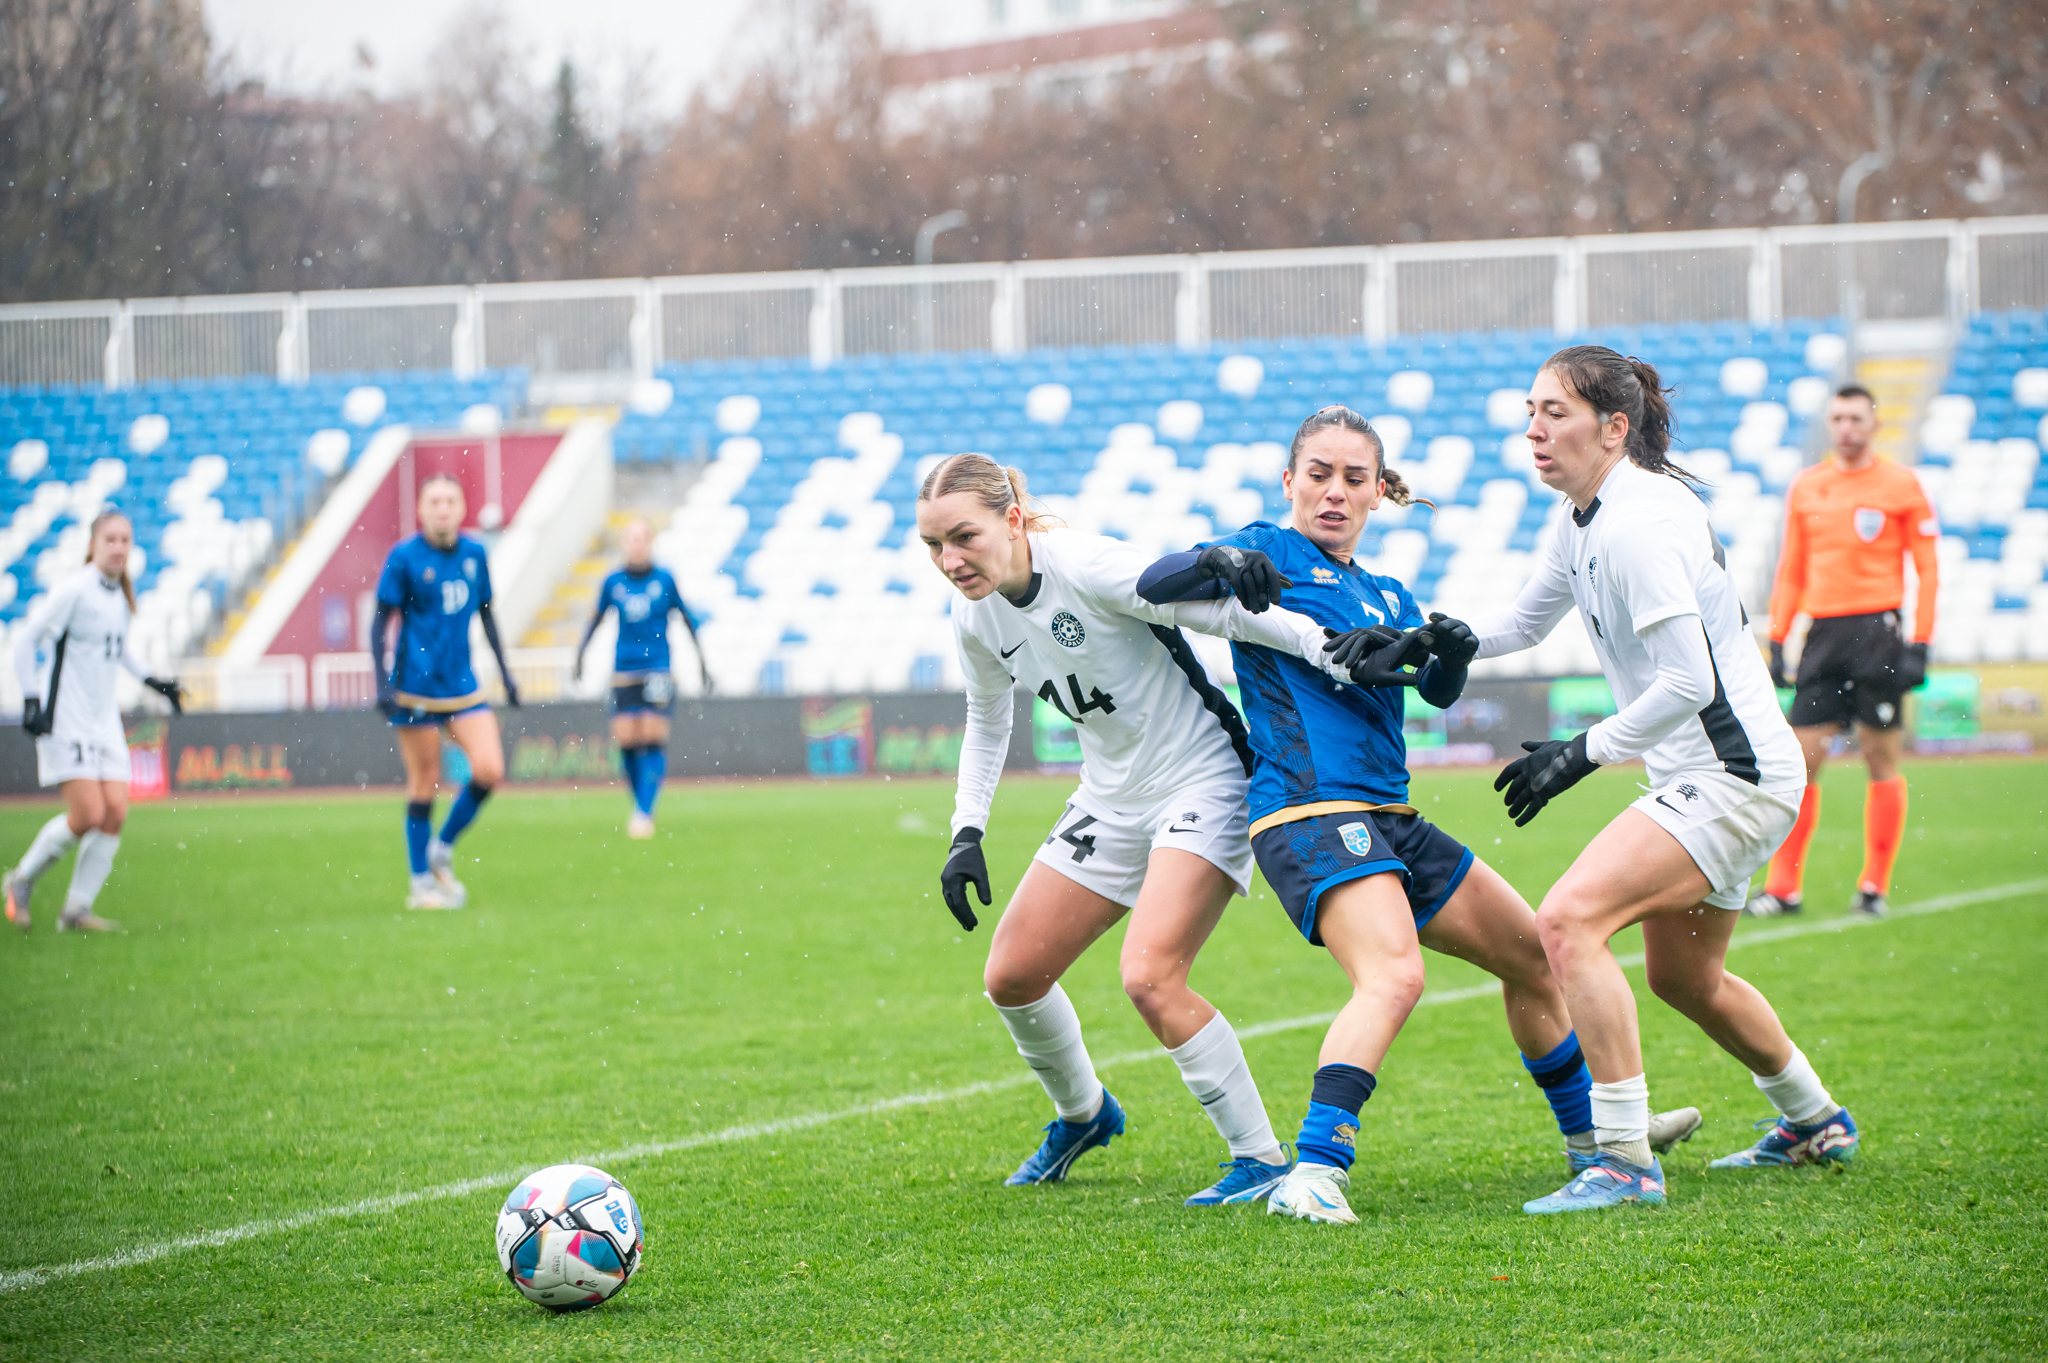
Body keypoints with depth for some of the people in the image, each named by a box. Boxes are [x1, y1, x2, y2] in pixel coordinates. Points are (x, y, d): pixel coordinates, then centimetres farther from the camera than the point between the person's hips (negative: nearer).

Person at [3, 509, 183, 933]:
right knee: (88, 815, -14)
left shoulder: (122, 595, 9)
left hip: (105, 722, 7)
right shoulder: (74, 590, -14)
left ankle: (77, 909, 5)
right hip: (66, 721, -7)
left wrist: (152, 680, 23)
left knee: (115, 813, -5)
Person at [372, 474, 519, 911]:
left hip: (462, 685, 4)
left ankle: (443, 849, 14)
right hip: (415, 688, -4)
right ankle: (421, 883, 12)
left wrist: (504, 671, 17)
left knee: (489, 771, -9)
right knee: (424, 783, 0)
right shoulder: (404, 557, -7)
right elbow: (382, 621, -5)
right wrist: (383, 682, -12)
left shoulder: (474, 554, 6)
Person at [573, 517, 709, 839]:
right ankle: (642, 807, 13)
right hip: (624, 670, 2)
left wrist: (702, 662, 8)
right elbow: (597, 619, 17)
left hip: (658, 669, -2)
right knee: (625, 739, -4)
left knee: (653, 738, -13)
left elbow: (687, 619, 8)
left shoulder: (664, 580, -1)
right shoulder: (614, 583, 4)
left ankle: (645, 813, -14)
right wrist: (579, 654, 10)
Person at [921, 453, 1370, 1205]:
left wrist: (1342, 656, -33)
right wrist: (967, 834, 9)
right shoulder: (976, 616, -1)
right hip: (1113, 798, 8)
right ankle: (1082, 1113, 36)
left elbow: (1221, 609, -26)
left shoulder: (1086, 567, -24)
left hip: (1203, 782, -8)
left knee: (1150, 977, -24)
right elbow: (987, 720, 17)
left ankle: (1262, 1159, -11)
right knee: (1011, 976, 7)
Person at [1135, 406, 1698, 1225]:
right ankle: (1313, 1174, -41)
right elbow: (1152, 585, -11)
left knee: (1534, 957, 18)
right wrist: (1220, 563, -31)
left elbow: (1438, 692, 10)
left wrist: (1448, 647, -12)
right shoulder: (1270, 553, 1)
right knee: (1393, 975, -33)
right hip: (1310, 813, -9)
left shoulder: (1386, 595, 22)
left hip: (1389, 820, 9)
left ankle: (1590, 1134, 37)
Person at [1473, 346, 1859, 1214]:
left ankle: (1626, 1162, -23)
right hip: (1706, 781, 11)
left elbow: (1687, 682, -24)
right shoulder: (1587, 516, 9)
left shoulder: (1635, 525, -21)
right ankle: (1815, 1123, 45)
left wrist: (1582, 754, -17)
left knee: (1567, 919, -23)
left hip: (1734, 777, -11)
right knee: (1684, 978, 25)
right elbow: (1523, 623, 20)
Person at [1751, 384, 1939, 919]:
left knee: (1881, 757, 0)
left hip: (1878, 629, -3)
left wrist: (1919, 645, -7)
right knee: (1801, 758, -2)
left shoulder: (1901, 486, 1)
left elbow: (1927, 570, 0)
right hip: (1824, 631, 3)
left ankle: (1875, 887, 7)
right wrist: (1777, 640, 9)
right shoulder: (1806, 488, 11)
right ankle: (1784, 887, 2)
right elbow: (1791, 570, 16)